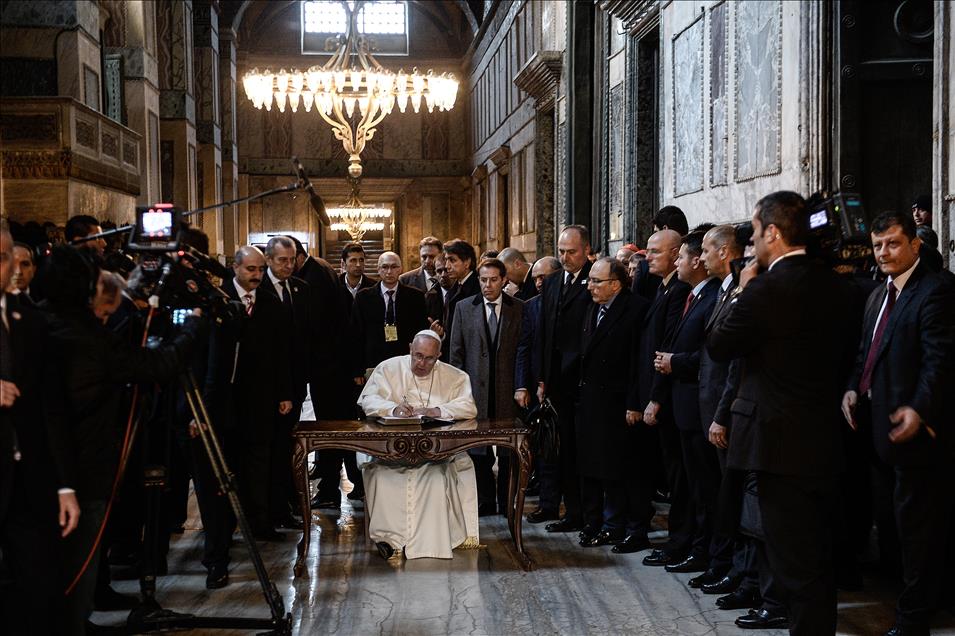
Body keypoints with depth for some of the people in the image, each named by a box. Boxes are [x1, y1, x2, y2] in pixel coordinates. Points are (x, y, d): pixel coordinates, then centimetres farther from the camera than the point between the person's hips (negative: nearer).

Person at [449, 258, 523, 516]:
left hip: (508, 389, -1)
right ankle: (485, 502, 15)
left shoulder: (519, 309, 3)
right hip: (475, 388, 1)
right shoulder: (464, 308, 7)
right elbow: (456, 351, 7)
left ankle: (507, 503, 15)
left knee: (509, 451, 5)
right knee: (479, 451, 5)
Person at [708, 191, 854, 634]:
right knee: (817, 552, 21)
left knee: (792, 554, 0)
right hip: (825, 437, 8)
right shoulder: (830, 284, 4)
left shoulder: (766, 289, -19)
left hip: (782, 441, -8)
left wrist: (743, 293, 0)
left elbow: (718, 347, -10)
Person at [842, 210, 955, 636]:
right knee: (896, 522, 19)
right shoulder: (879, 295, 16)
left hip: (912, 429, -9)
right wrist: (854, 389, 0)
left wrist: (919, 409, -31)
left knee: (917, 529, 0)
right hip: (880, 426, 9)